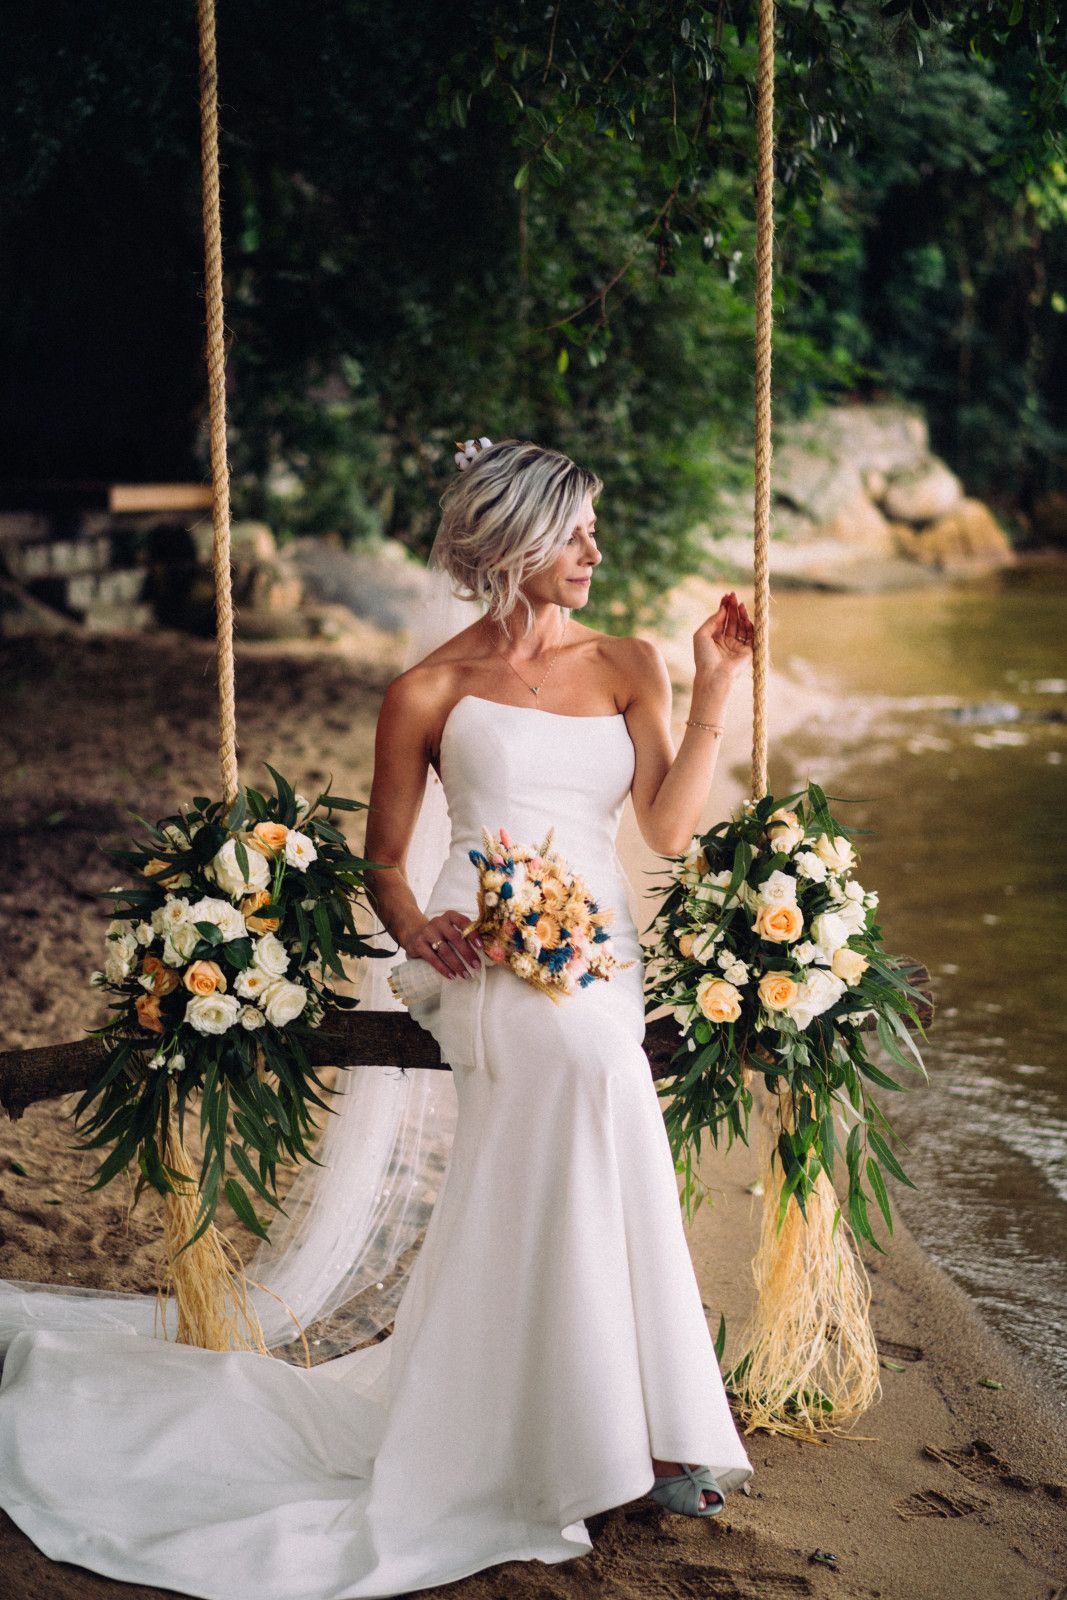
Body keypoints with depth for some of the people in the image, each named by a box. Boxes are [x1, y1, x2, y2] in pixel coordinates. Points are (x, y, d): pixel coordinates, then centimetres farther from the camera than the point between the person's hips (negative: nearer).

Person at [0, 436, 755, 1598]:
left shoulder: (627, 668, 16)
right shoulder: (430, 692, 8)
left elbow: (669, 827, 4)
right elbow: (385, 860, 13)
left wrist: (715, 688, 0)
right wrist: (416, 930, -7)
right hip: (487, 958, -4)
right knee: (585, 1055, -33)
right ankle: (645, 1425, -27)